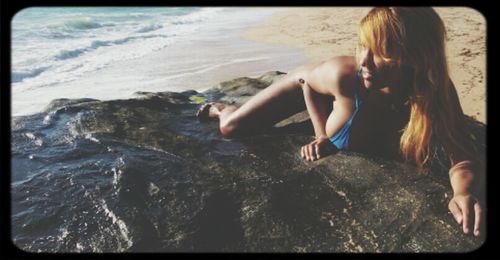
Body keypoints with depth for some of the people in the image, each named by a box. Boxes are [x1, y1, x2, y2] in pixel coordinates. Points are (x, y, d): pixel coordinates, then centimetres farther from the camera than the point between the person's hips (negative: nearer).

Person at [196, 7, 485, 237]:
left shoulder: (439, 93, -40)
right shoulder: (343, 74, -44)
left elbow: (464, 159, -40)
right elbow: (305, 77, -21)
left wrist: (465, 191, -62)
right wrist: (322, 135, -24)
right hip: (305, 86, -3)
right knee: (231, 127, -2)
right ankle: (222, 108, 37)